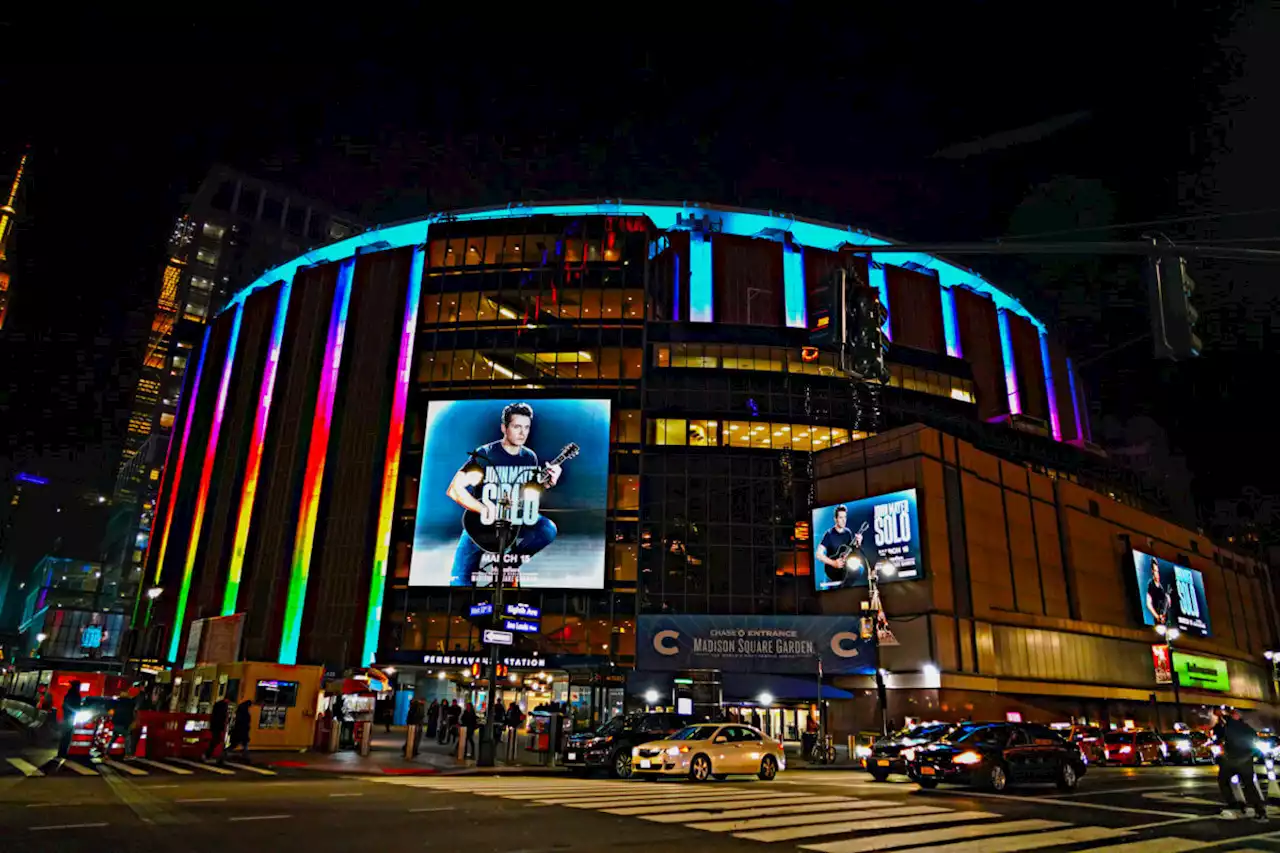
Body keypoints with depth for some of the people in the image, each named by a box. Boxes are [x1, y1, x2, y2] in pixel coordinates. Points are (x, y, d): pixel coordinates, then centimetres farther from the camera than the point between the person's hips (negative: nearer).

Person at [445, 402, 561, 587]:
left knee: (547, 530, -24)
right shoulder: (485, 454, -14)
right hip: (483, 524, -4)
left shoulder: (530, 457, 0)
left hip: (516, 522, 4)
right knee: (459, 581, -17)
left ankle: (510, 561, -3)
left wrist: (549, 482, -8)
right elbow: (454, 489, -19)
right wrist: (483, 509, -31)